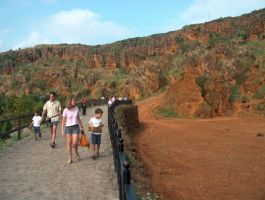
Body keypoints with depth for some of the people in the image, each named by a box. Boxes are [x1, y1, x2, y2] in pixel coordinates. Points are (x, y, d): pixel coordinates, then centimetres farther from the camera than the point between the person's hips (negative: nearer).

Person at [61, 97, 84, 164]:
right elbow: (63, 121, -2)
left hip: (75, 127, 1)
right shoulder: (66, 110, -8)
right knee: (69, 143, 4)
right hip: (68, 127, -1)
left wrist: (82, 127, 15)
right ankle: (70, 158, 17)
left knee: (75, 143, -6)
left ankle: (76, 152, 25)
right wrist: (62, 130, -4)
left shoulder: (76, 109, 0)